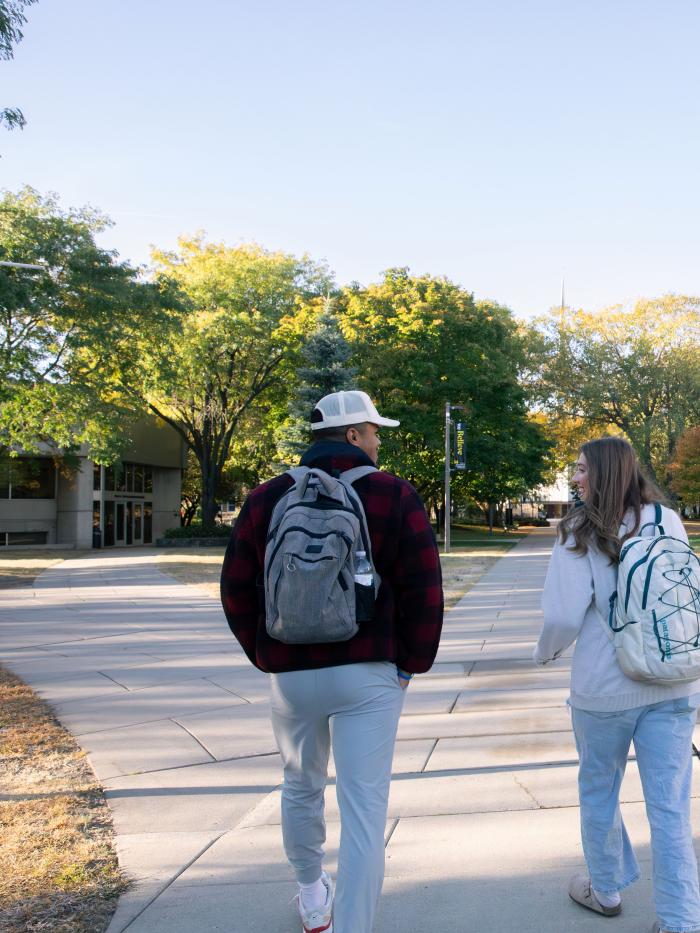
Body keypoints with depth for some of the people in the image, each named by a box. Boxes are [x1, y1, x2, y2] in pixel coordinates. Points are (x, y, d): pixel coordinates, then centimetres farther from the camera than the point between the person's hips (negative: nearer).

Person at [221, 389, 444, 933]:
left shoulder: (267, 499, 2)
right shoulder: (395, 497, -6)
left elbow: (237, 591, 5)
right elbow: (425, 591, -8)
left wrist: (266, 657, 14)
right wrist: (412, 663, 3)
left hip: (291, 673, 4)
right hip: (368, 674, -3)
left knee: (302, 787, 24)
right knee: (365, 808, 2)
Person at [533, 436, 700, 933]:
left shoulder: (581, 532, -13)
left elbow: (564, 616, -15)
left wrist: (546, 651, 5)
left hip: (605, 689, -3)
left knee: (599, 792, 19)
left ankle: (606, 889, 37)